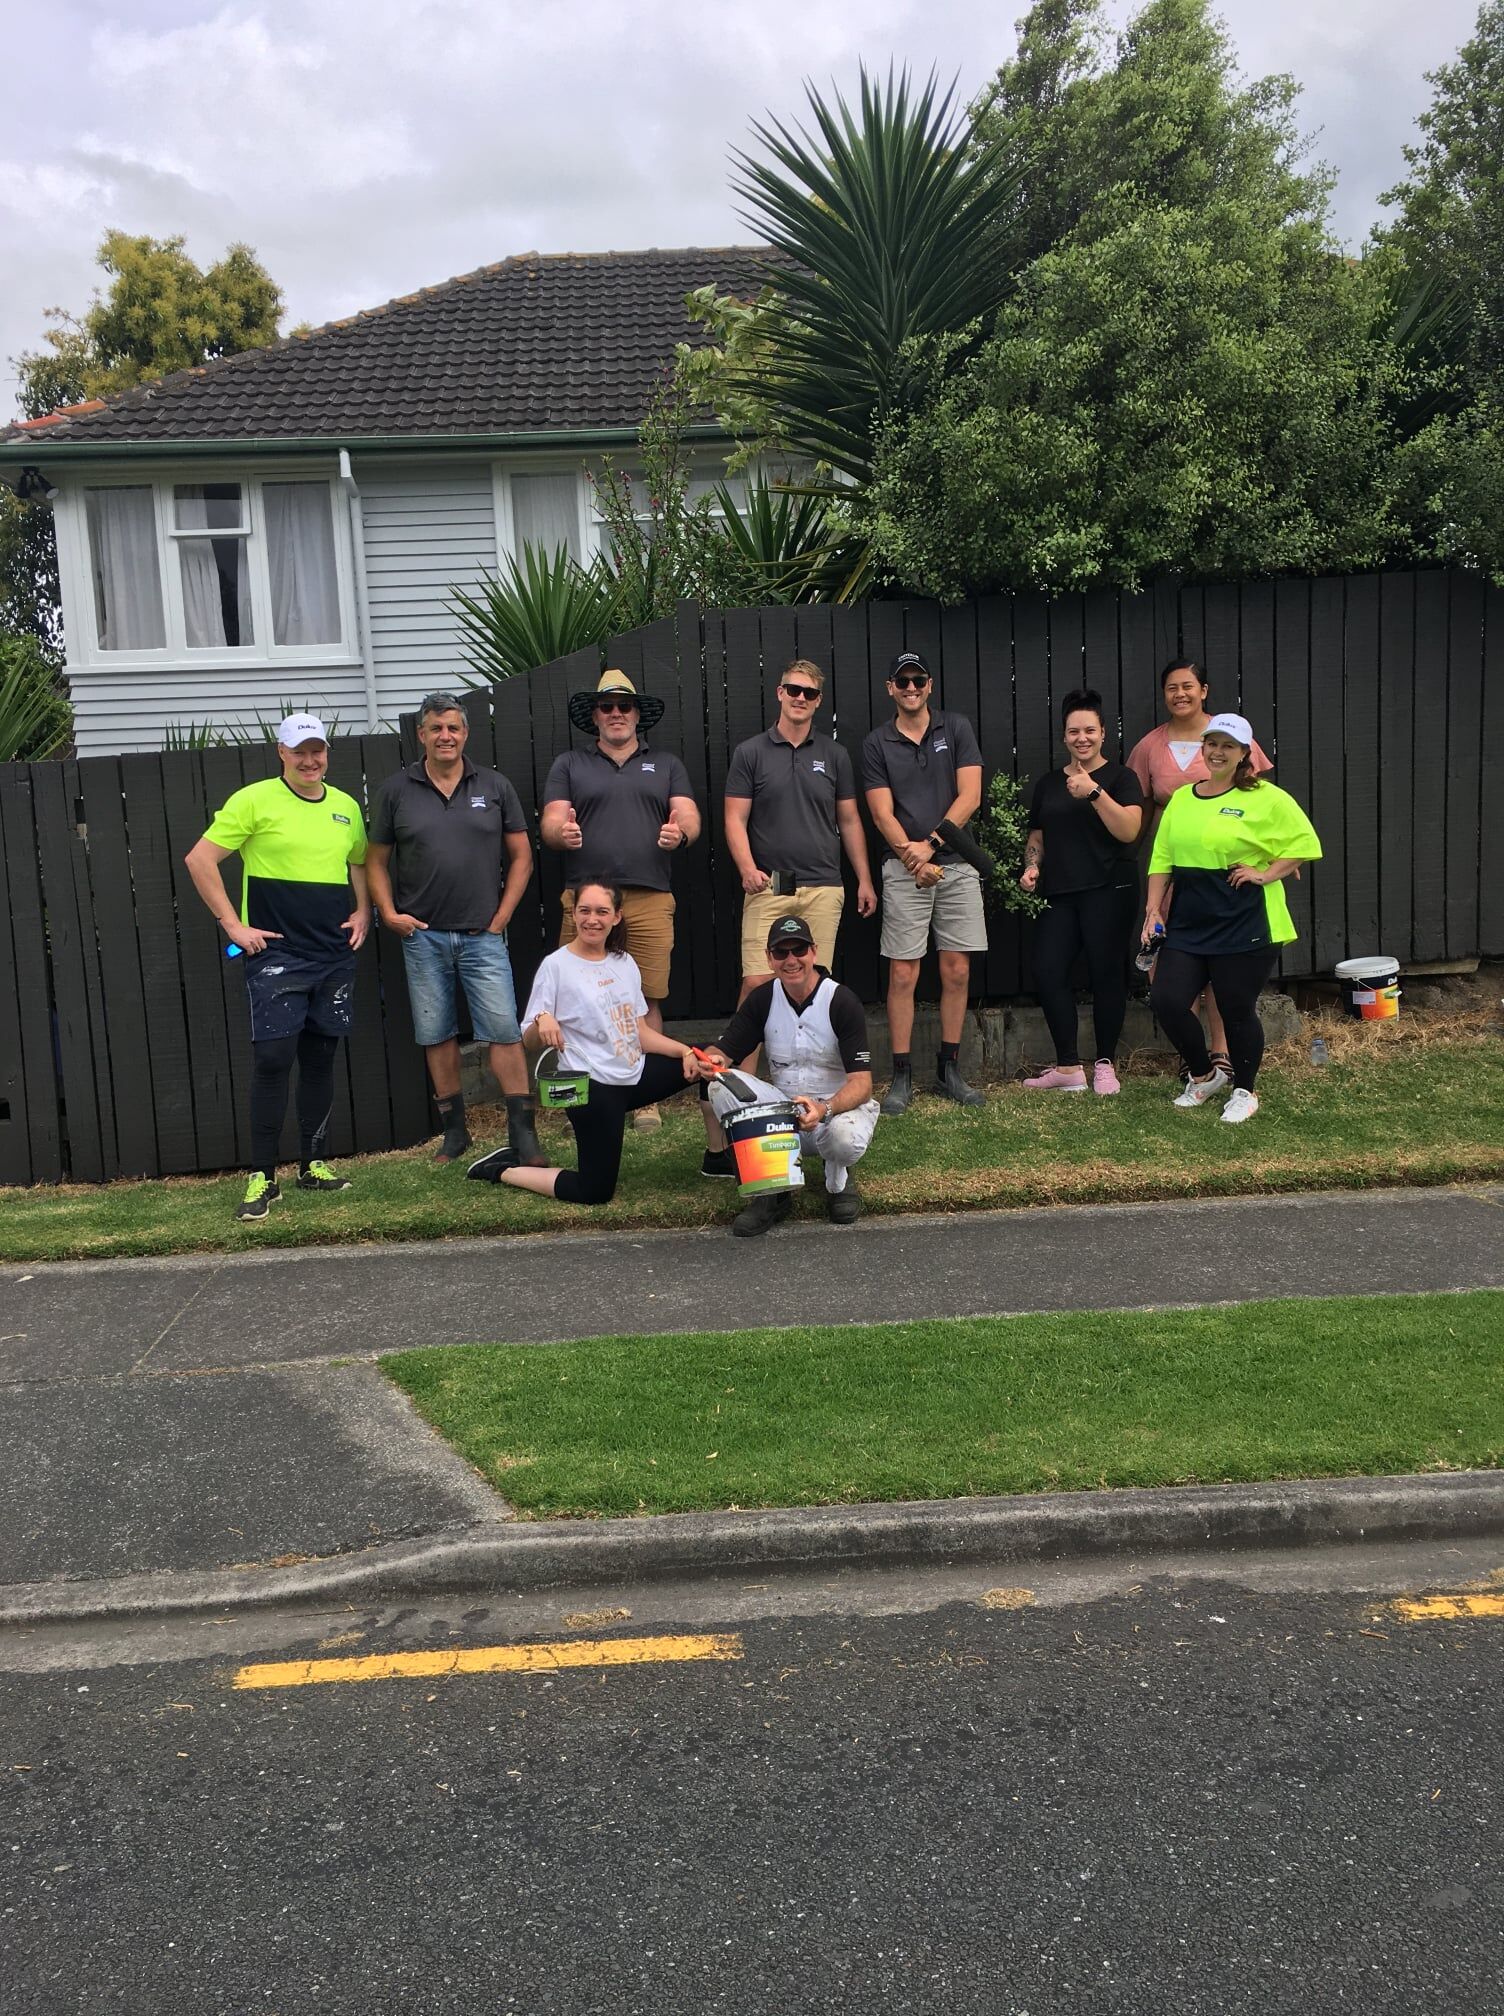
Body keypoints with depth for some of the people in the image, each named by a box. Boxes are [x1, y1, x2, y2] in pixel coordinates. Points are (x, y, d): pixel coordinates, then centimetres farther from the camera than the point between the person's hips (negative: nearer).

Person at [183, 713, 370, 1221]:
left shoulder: (345, 806, 11)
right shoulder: (254, 800, -5)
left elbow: (359, 863, 26)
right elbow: (199, 859, -7)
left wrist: (363, 912, 9)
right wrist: (232, 924, -10)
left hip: (335, 955, 5)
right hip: (276, 954, -5)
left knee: (321, 1060, 10)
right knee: (273, 1060, -9)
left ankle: (313, 1165, 22)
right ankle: (262, 1178, -2)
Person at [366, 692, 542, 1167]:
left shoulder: (494, 787, 5)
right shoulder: (396, 790, 4)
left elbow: (521, 855, 8)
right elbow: (376, 860, 9)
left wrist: (503, 915, -1)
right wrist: (389, 913, -4)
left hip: (483, 934, -1)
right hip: (422, 935, 1)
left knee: (504, 1030, -7)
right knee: (436, 1035, 8)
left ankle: (522, 1133, -2)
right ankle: (454, 1131, 19)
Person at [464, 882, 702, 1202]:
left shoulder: (625, 963, 8)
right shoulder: (556, 965, -11)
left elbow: (641, 1031, 11)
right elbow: (530, 1042, -11)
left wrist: (685, 1051, -3)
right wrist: (542, 1021, -34)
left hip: (634, 1076, 7)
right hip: (593, 1088, -7)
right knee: (595, 1193, -7)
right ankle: (503, 1170, 11)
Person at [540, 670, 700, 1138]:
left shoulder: (666, 765, 19)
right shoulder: (568, 765, 17)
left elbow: (689, 817, 9)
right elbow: (550, 823, 7)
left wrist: (679, 831, -15)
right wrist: (562, 832, -17)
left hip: (650, 900, 0)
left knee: (647, 999, -2)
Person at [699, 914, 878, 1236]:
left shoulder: (842, 1001, -15)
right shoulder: (763, 999, -2)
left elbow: (862, 1084, -20)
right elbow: (723, 1051, -3)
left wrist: (824, 1109, -40)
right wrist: (709, 1060, -29)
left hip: (841, 1105, -3)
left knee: (846, 1138, -40)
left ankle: (838, 1179, 2)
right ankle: (772, 1192, -7)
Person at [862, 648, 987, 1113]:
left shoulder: (956, 729, 6)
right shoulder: (877, 744, 5)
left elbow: (969, 796, -3)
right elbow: (882, 814, -2)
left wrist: (930, 845, -12)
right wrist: (910, 854, -17)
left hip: (957, 865, 1)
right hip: (904, 870, -1)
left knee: (957, 971, 4)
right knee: (903, 974, -3)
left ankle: (949, 1070, 14)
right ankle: (902, 1077, 3)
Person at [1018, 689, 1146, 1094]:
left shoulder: (1120, 777, 3)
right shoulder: (1049, 783, 17)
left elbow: (1129, 830, -11)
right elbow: (1037, 836, 24)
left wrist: (1094, 792, -20)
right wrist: (1031, 865, 4)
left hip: (1108, 891, -4)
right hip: (1058, 893, 4)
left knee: (1106, 974, -3)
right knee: (1047, 973, -7)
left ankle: (1105, 1065, 10)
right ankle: (1068, 1067, 1)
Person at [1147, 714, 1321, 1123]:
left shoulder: (1265, 799, -5)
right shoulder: (1181, 798, 11)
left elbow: (1304, 844, -4)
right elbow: (1162, 860, 13)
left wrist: (1265, 874, -14)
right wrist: (1154, 910, 6)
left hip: (1244, 927, -5)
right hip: (1187, 924, 5)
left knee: (1237, 1011, 3)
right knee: (1167, 1000, -3)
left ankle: (1244, 1091, 26)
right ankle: (1205, 1076, 22)